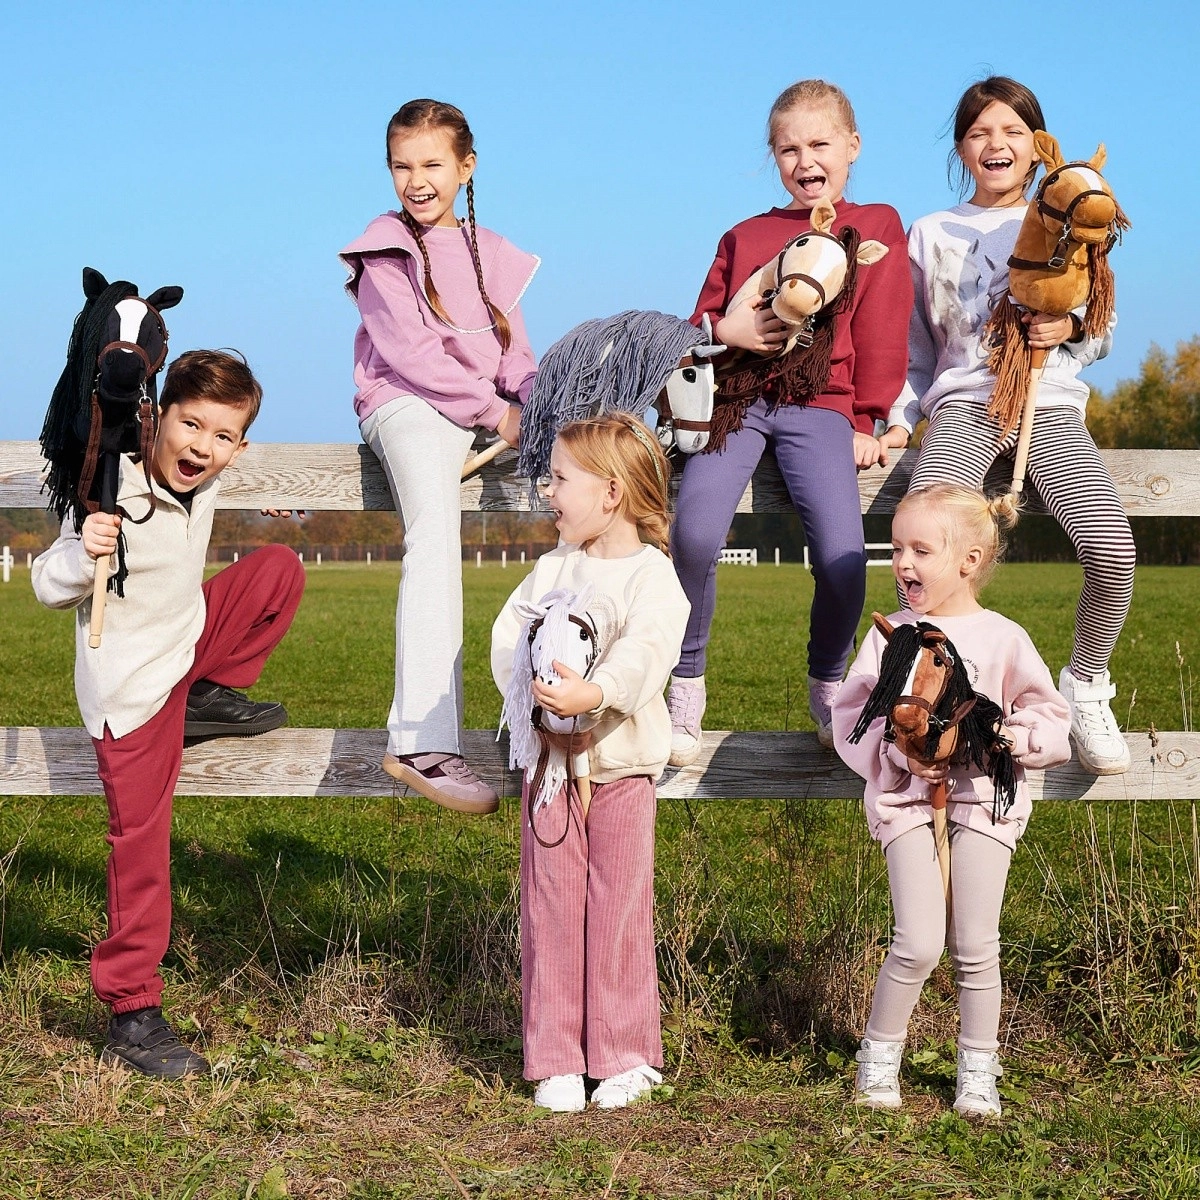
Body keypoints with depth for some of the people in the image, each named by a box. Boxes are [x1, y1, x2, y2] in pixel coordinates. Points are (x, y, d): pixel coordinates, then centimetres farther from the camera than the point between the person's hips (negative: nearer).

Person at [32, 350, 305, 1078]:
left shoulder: (203, 481, -5)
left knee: (281, 569, 4)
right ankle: (133, 1016, 6)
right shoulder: (115, 499, -26)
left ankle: (208, 699, 11)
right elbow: (49, 588, -23)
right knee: (141, 846, -4)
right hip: (133, 688, -7)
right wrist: (84, 554, -40)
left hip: (190, 642, 7)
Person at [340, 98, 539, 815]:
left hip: (491, 411, 6)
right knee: (436, 527, -34)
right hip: (408, 403, -5)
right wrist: (495, 412, -12)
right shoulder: (385, 250, 6)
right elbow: (411, 352, -6)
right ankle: (424, 741, -45)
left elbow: (515, 355, 18)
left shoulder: (491, 254, 23)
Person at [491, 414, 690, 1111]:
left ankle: (625, 1054, 16)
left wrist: (595, 694, -42)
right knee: (550, 909, 5)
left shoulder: (651, 575, -8)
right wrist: (530, 694, -17)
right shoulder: (553, 569, 10)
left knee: (620, 909, 3)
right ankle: (556, 1060, 13)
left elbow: (645, 653, -24)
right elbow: (509, 633, 3)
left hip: (621, 762, -4)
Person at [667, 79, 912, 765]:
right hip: (736, 398, 2)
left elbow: (881, 332, 9)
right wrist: (726, 330, -4)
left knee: (843, 559, -22)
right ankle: (686, 690, -6)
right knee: (695, 534, -24)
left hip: (820, 405, -2)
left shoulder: (876, 226, 15)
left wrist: (866, 423, 1)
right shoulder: (746, 236, 22)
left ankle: (829, 689, 5)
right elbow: (703, 319, 20)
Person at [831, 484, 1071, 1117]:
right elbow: (851, 717, 4)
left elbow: (1053, 721, 4)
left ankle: (977, 1070, 16)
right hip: (906, 798, 0)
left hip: (983, 797, 0)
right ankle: (879, 1055, 10)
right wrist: (897, 752, -12)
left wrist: (1015, 736, -16)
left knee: (975, 946, -1)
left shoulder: (1002, 638, 1)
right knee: (918, 943, -10)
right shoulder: (890, 636, 4)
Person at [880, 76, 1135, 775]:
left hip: (1051, 406, 0)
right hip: (964, 404, 0)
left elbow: (1103, 331, 18)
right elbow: (916, 347, 21)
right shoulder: (932, 234, 18)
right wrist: (899, 421, 6)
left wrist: (1071, 328, -5)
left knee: (1113, 550, -27)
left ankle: (1087, 688, -3)